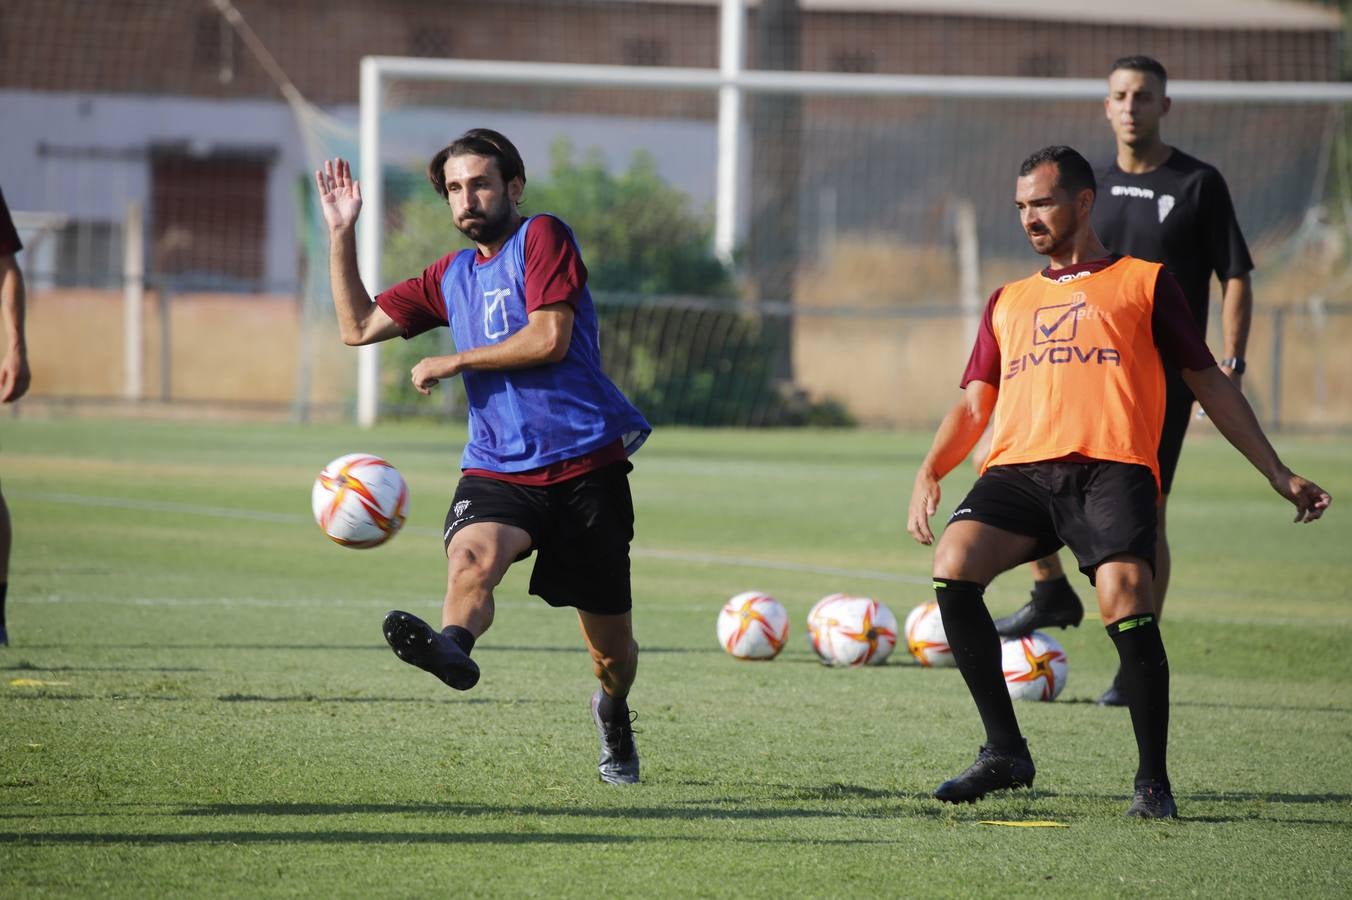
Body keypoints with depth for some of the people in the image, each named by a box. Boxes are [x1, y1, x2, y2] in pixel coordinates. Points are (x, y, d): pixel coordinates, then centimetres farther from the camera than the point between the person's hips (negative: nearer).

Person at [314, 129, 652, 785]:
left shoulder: (542, 238, -1)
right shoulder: (451, 276, 19)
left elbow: (550, 339, -12)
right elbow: (358, 326, 22)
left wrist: (452, 363, -6)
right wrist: (341, 234, 13)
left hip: (586, 466, -4)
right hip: (498, 469, 4)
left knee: (610, 646, 7)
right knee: (471, 556, -34)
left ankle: (613, 714, 39)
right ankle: (453, 647, -64)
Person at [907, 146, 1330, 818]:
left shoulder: (1144, 283, 20)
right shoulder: (1009, 301, 31)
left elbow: (1209, 385, 20)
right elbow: (974, 406, 26)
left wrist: (1279, 475, 15)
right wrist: (930, 472, 6)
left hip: (1110, 467, -3)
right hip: (1019, 468, 3)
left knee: (1124, 603, -28)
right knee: (953, 567, -25)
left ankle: (1153, 780, -13)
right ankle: (1004, 753, -14)